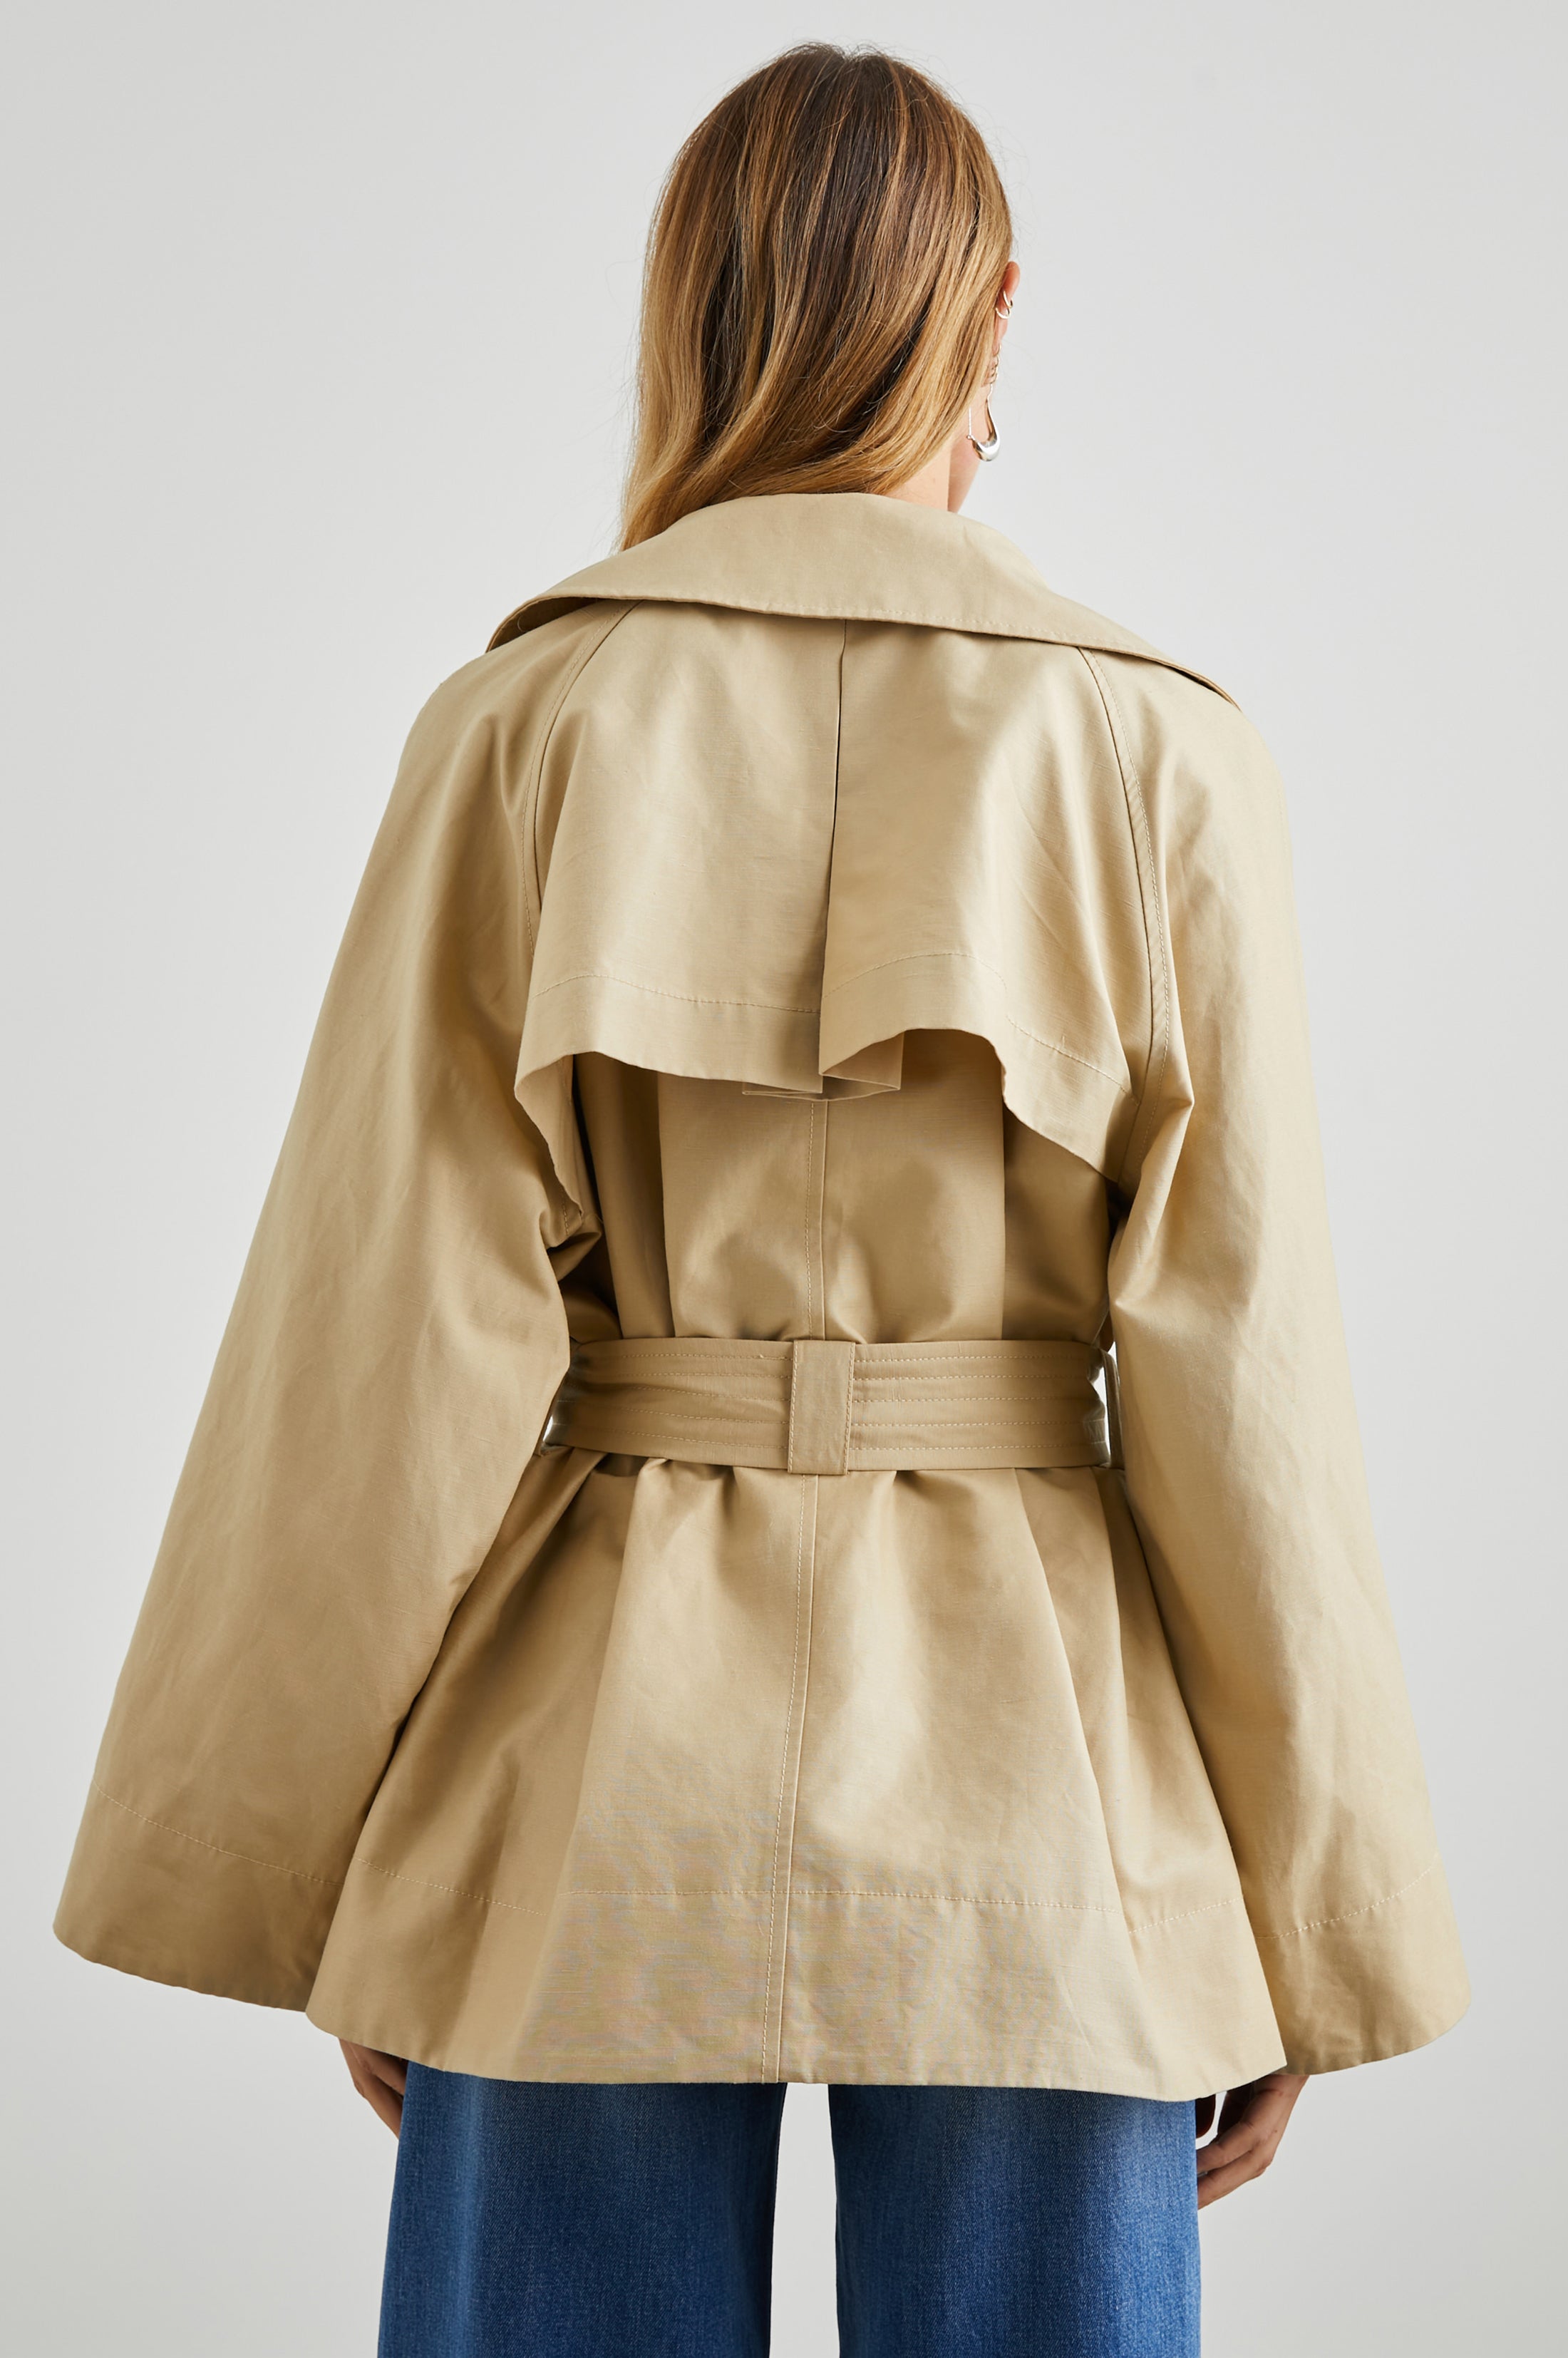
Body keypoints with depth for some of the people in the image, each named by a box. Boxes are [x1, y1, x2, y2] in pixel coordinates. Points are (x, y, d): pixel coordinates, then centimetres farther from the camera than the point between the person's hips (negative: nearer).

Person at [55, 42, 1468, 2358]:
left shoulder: (524, 720, -4)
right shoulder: (1160, 754, -4)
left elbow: (398, 1351, -5)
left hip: (598, 1763, 1)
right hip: (1035, 1781, 0)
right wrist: (1304, 1941, 6)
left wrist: (349, 1895, 6)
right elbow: (1239, 1382, -5)